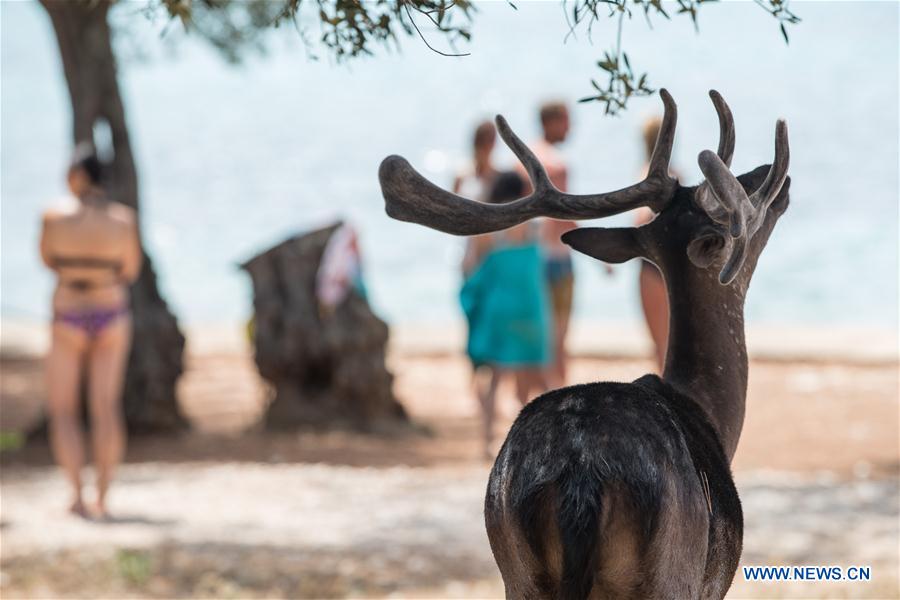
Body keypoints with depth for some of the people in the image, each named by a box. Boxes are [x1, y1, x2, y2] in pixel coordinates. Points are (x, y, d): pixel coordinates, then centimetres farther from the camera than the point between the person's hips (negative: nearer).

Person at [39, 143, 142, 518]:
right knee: (107, 407, 10)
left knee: (63, 410, 8)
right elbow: (131, 270, 6)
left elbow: (48, 260, 5)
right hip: (111, 315, 2)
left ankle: (78, 498, -5)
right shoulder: (123, 218, -6)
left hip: (68, 318, -2)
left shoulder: (56, 216, -11)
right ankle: (103, 497, 9)